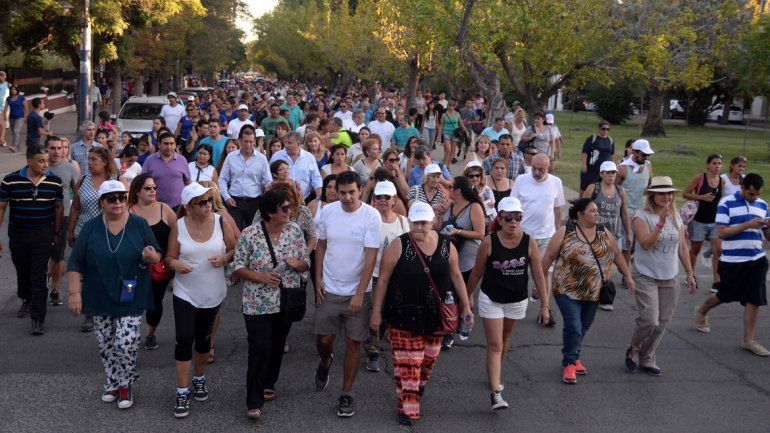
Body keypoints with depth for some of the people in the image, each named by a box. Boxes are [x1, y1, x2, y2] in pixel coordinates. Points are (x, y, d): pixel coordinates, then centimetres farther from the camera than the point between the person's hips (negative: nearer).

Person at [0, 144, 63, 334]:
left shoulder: (54, 181, -2)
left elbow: (58, 207, 8)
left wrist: (57, 233, 8)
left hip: (43, 235, -1)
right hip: (17, 233, 1)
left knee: (38, 277, -5)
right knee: (22, 272, 18)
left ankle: (38, 319, -3)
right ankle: (27, 301, 44)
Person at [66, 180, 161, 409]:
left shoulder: (139, 224, -3)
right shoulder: (91, 227, -1)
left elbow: (157, 258, 1)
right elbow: (75, 263, 1)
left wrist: (150, 256, -22)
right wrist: (75, 292, -6)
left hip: (130, 299, -2)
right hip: (100, 299, 2)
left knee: (126, 344, -9)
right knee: (106, 345, 11)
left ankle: (125, 385, 14)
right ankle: (112, 384, 30)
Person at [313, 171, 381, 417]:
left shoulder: (371, 216, -14)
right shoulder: (327, 211, -3)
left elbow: (371, 257, -14)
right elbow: (321, 246, 9)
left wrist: (359, 294, -17)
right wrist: (318, 279, 3)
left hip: (357, 292, -2)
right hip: (329, 289, 2)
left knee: (353, 343, 4)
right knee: (323, 339, 7)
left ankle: (346, 395, 18)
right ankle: (325, 362, 42)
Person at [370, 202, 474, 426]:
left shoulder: (446, 245, -2)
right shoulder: (398, 246, -12)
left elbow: (456, 275, 9)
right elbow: (383, 280, -7)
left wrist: (466, 306, 8)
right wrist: (376, 312, -7)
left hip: (435, 315, 4)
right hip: (404, 315, -3)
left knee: (429, 356, 17)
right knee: (406, 362, -1)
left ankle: (419, 385, 46)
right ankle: (407, 407, 10)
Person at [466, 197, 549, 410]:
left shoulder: (529, 242, -12)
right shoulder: (489, 242, -17)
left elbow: (538, 275, -6)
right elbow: (477, 273, -4)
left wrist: (544, 305, -7)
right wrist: (467, 297, 4)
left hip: (517, 301, 3)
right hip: (491, 300, -3)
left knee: (505, 339, 22)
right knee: (495, 346, -8)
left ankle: (495, 376, 44)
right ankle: (495, 392, -9)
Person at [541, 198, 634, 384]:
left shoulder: (604, 233, 6)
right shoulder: (565, 233, -8)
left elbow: (617, 254, 14)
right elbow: (548, 257, -5)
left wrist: (628, 276, 8)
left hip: (594, 292, 5)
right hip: (568, 291, -5)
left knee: (583, 328, 12)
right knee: (573, 327, -11)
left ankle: (574, 358, 31)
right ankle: (569, 363, 7)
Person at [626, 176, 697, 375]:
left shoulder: (676, 217, 7)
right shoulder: (642, 216, -9)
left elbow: (682, 247, 13)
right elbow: (646, 243, -21)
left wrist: (690, 274, 13)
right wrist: (661, 222, -30)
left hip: (670, 279, 5)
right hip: (646, 277, -5)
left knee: (661, 323, 7)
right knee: (649, 320, -13)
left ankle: (647, 359, 23)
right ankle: (633, 350, 15)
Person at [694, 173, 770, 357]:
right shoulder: (727, 203, -9)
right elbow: (721, 232, -16)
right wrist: (748, 225, -22)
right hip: (732, 261, -5)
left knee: (754, 300, 2)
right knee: (725, 295, 11)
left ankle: (748, 340, 11)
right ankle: (702, 311, 41)